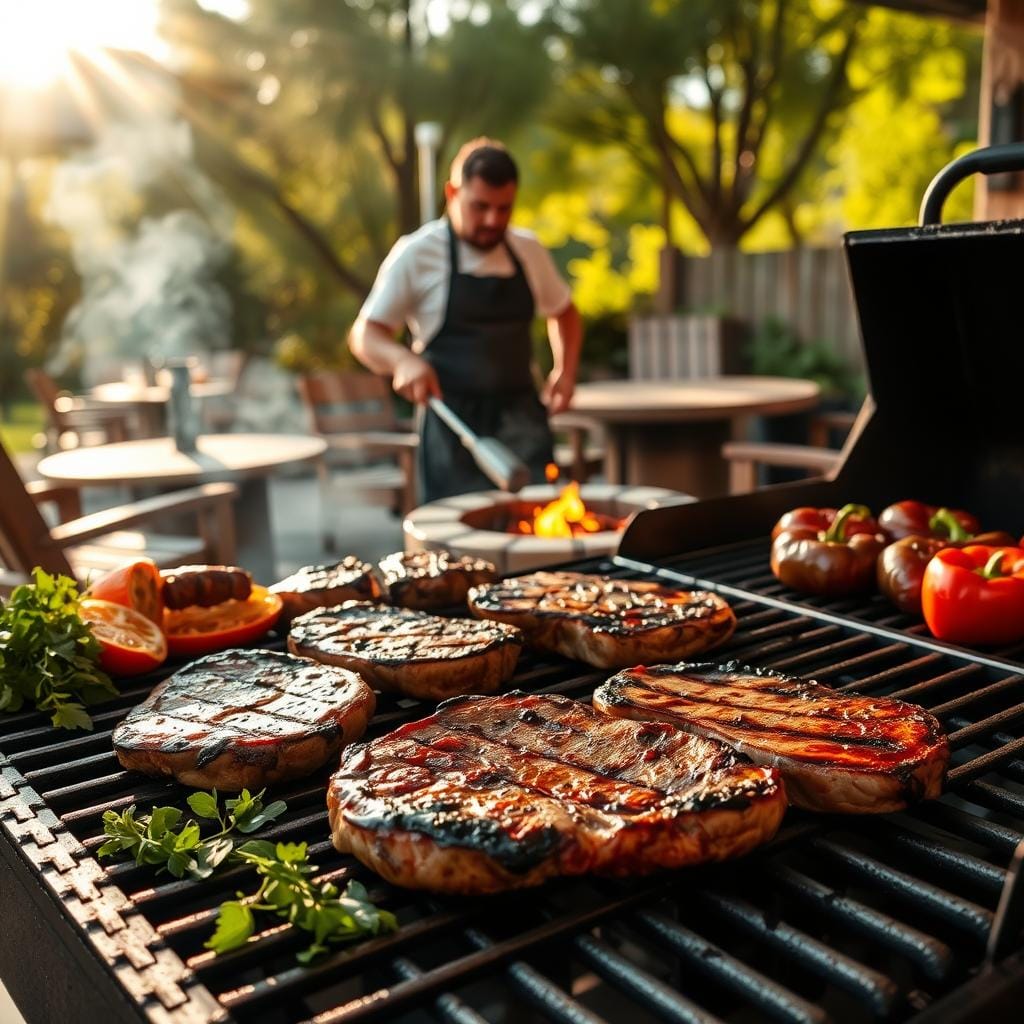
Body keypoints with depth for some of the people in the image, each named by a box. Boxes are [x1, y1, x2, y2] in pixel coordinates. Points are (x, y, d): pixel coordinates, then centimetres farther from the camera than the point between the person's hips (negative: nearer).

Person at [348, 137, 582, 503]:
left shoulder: (529, 251, 9)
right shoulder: (417, 254, -2)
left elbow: (563, 312, 26)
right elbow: (365, 335, -1)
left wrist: (565, 369, 8)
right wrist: (402, 360, -23)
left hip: (520, 417, 3)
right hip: (452, 423, -3)